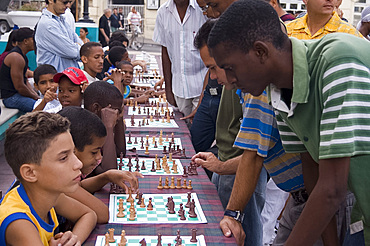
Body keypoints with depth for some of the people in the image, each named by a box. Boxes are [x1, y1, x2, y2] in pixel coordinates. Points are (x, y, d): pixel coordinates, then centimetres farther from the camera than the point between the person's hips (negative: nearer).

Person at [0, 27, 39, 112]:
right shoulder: (16, 58, -19)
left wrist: (36, 95, 5)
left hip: (17, 93, 10)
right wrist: (34, 97, -8)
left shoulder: (22, 56, 14)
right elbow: (19, 86, -21)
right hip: (11, 97, -10)